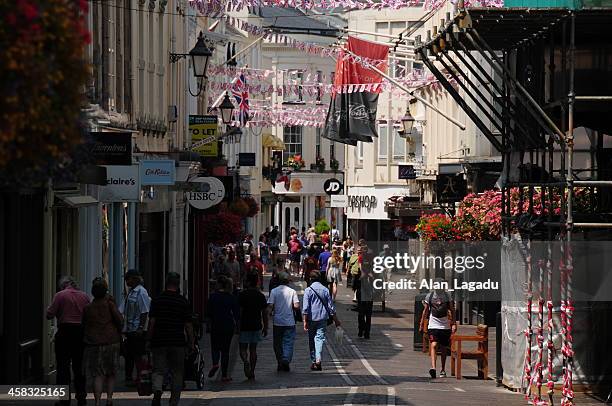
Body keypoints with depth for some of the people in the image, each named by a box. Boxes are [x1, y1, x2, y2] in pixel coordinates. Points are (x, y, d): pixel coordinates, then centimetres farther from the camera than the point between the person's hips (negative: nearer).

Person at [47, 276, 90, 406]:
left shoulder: (60, 295, -7)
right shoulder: (84, 296, 4)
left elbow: (50, 315, -9)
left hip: (64, 332, -4)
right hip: (81, 332, 4)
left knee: (63, 367, 2)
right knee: (79, 366, 13)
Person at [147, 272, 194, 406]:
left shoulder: (157, 300, -1)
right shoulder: (183, 301, -2)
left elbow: (152, 322, -3)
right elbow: (188, 325, -1)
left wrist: (149, 340, 5)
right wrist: (191, 343, 6)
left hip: (159, 341, 0)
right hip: (178, 342, 0)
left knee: (158, 370, 2)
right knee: (177, 374, 9)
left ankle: (157, 391, -26)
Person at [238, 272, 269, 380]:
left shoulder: (242, 295, -9)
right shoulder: (261, 295, 3)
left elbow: (239, 311, -12)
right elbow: (264, 313, 6)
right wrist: (265, 327, 13)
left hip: (244, 326, -4)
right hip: (256, 326, 4)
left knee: (243, 348, 4)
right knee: (253, 349, 10)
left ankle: (246, 361, -25)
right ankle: (252, 372, 11)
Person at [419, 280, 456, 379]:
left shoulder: (447, 296, 4)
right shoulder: (429, 296, 2)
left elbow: (452, 310, 8)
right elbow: (425, 311, 10)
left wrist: (454, 324, -1)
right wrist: (421, 324, 9)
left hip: (445, 326, 2)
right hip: (433, 325, -2)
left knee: (443, 349, 8)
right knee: (433, 345, -19)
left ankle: (443, 370, 21)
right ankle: (433, 367, -31)